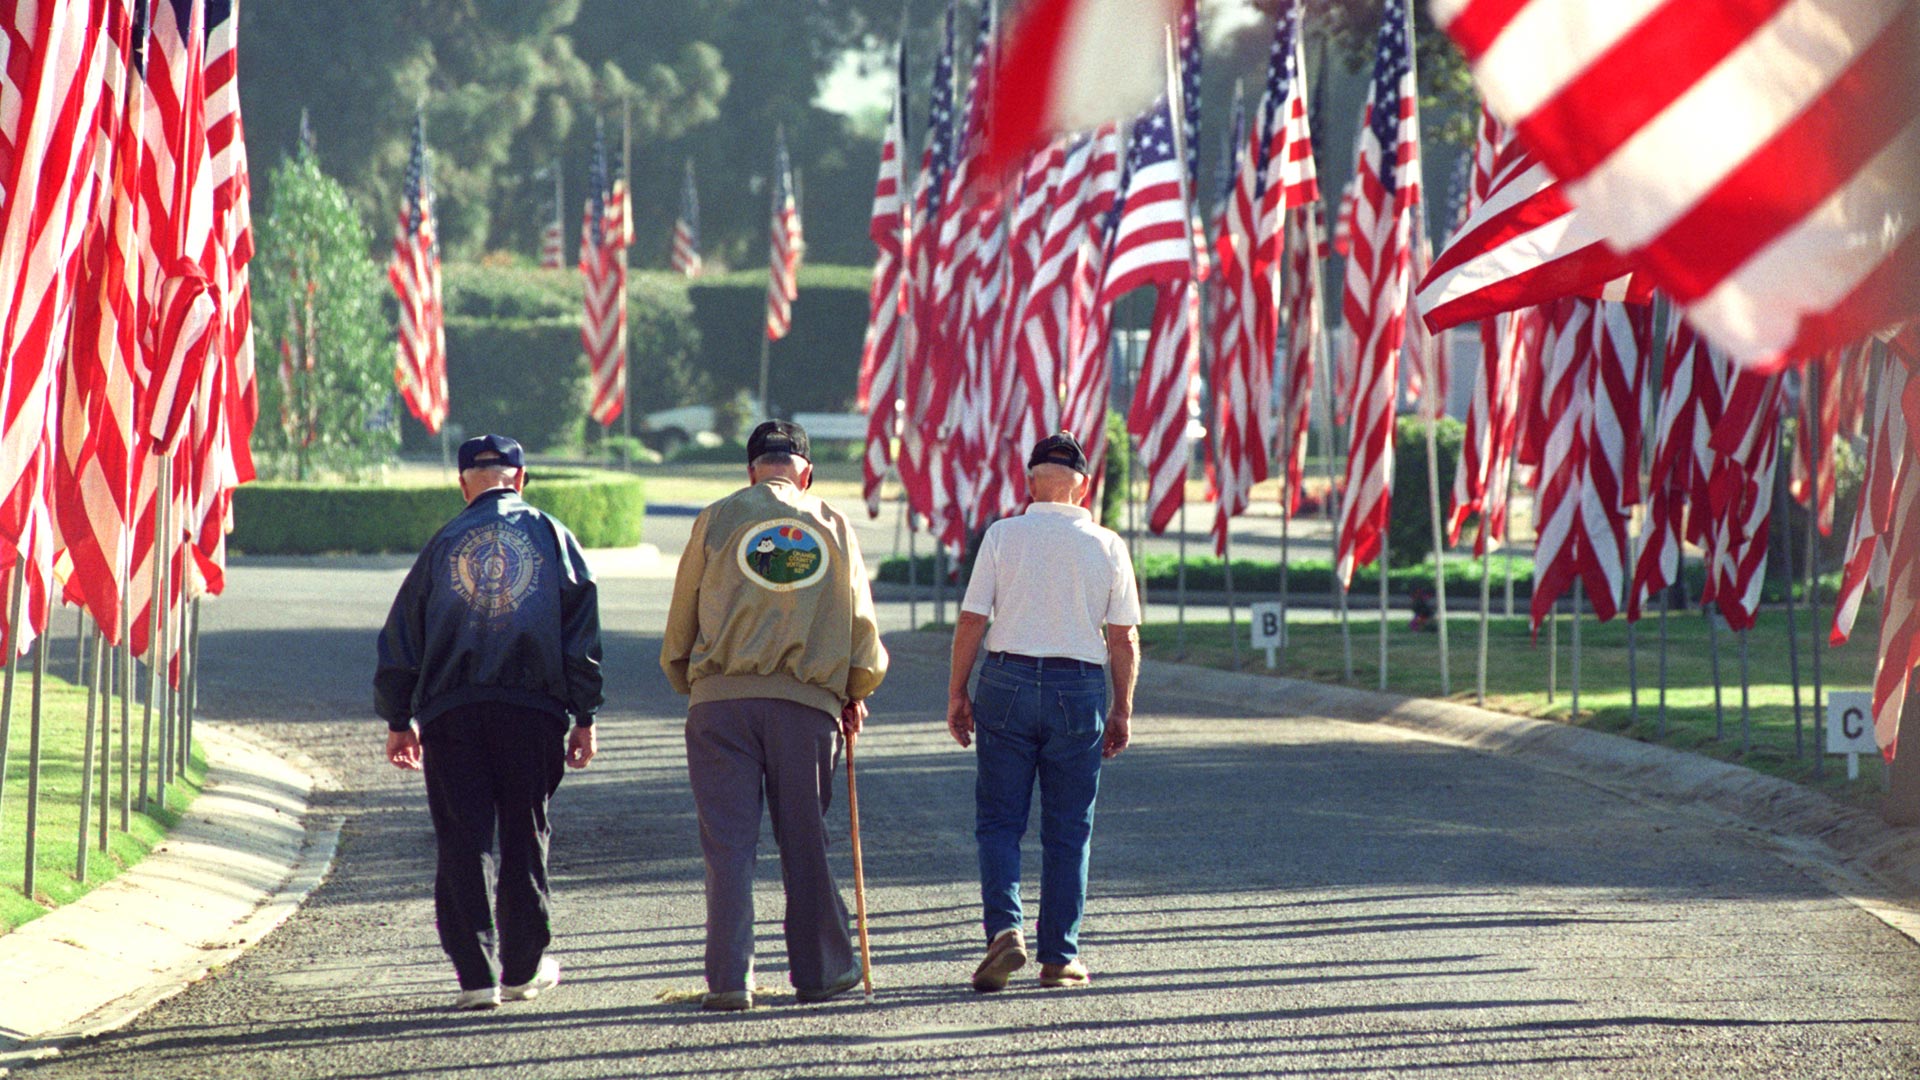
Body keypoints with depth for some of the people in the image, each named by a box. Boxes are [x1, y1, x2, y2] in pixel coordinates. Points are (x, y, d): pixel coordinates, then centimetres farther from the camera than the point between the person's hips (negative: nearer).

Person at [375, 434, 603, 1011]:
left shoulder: (445, 542, 10)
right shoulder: (549, 535, 8)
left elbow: (402, 633, 10)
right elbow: (582, 631, 2)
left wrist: (398, 719, 17)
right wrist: (584, 716, 5)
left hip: (451, 709, 0)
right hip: (532, 707, 0)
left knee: (463, 841, 0)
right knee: (524, 835, 11)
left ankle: (477, 974, -7)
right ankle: (523, 968, 17)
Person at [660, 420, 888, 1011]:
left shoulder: (718, 519, 4)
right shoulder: (834, 526, 9)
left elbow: (682, 617, 8)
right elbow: (860, 621, 13)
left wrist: (688, 680, 23)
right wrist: (855, 694, 28)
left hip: (721, 695, -1)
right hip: (807, 700, 1)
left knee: (728, 841, -1)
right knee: (806, 839, 10)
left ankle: (729, 979, -6)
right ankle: (820, 969, 17)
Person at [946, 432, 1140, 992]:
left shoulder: (1002, 536, -1)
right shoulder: (1107, 546, 2)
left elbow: (972, 620, -4)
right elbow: (1124, 639, 2)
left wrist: (957, 693, 5)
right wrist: (1123, 709, 12)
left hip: (1008, 682, -1)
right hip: (1079, 688, 1)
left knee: (998, 820, 5)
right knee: (1068, 830, 8)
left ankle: (1005, 929, -15)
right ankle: (1059, 957, 9)